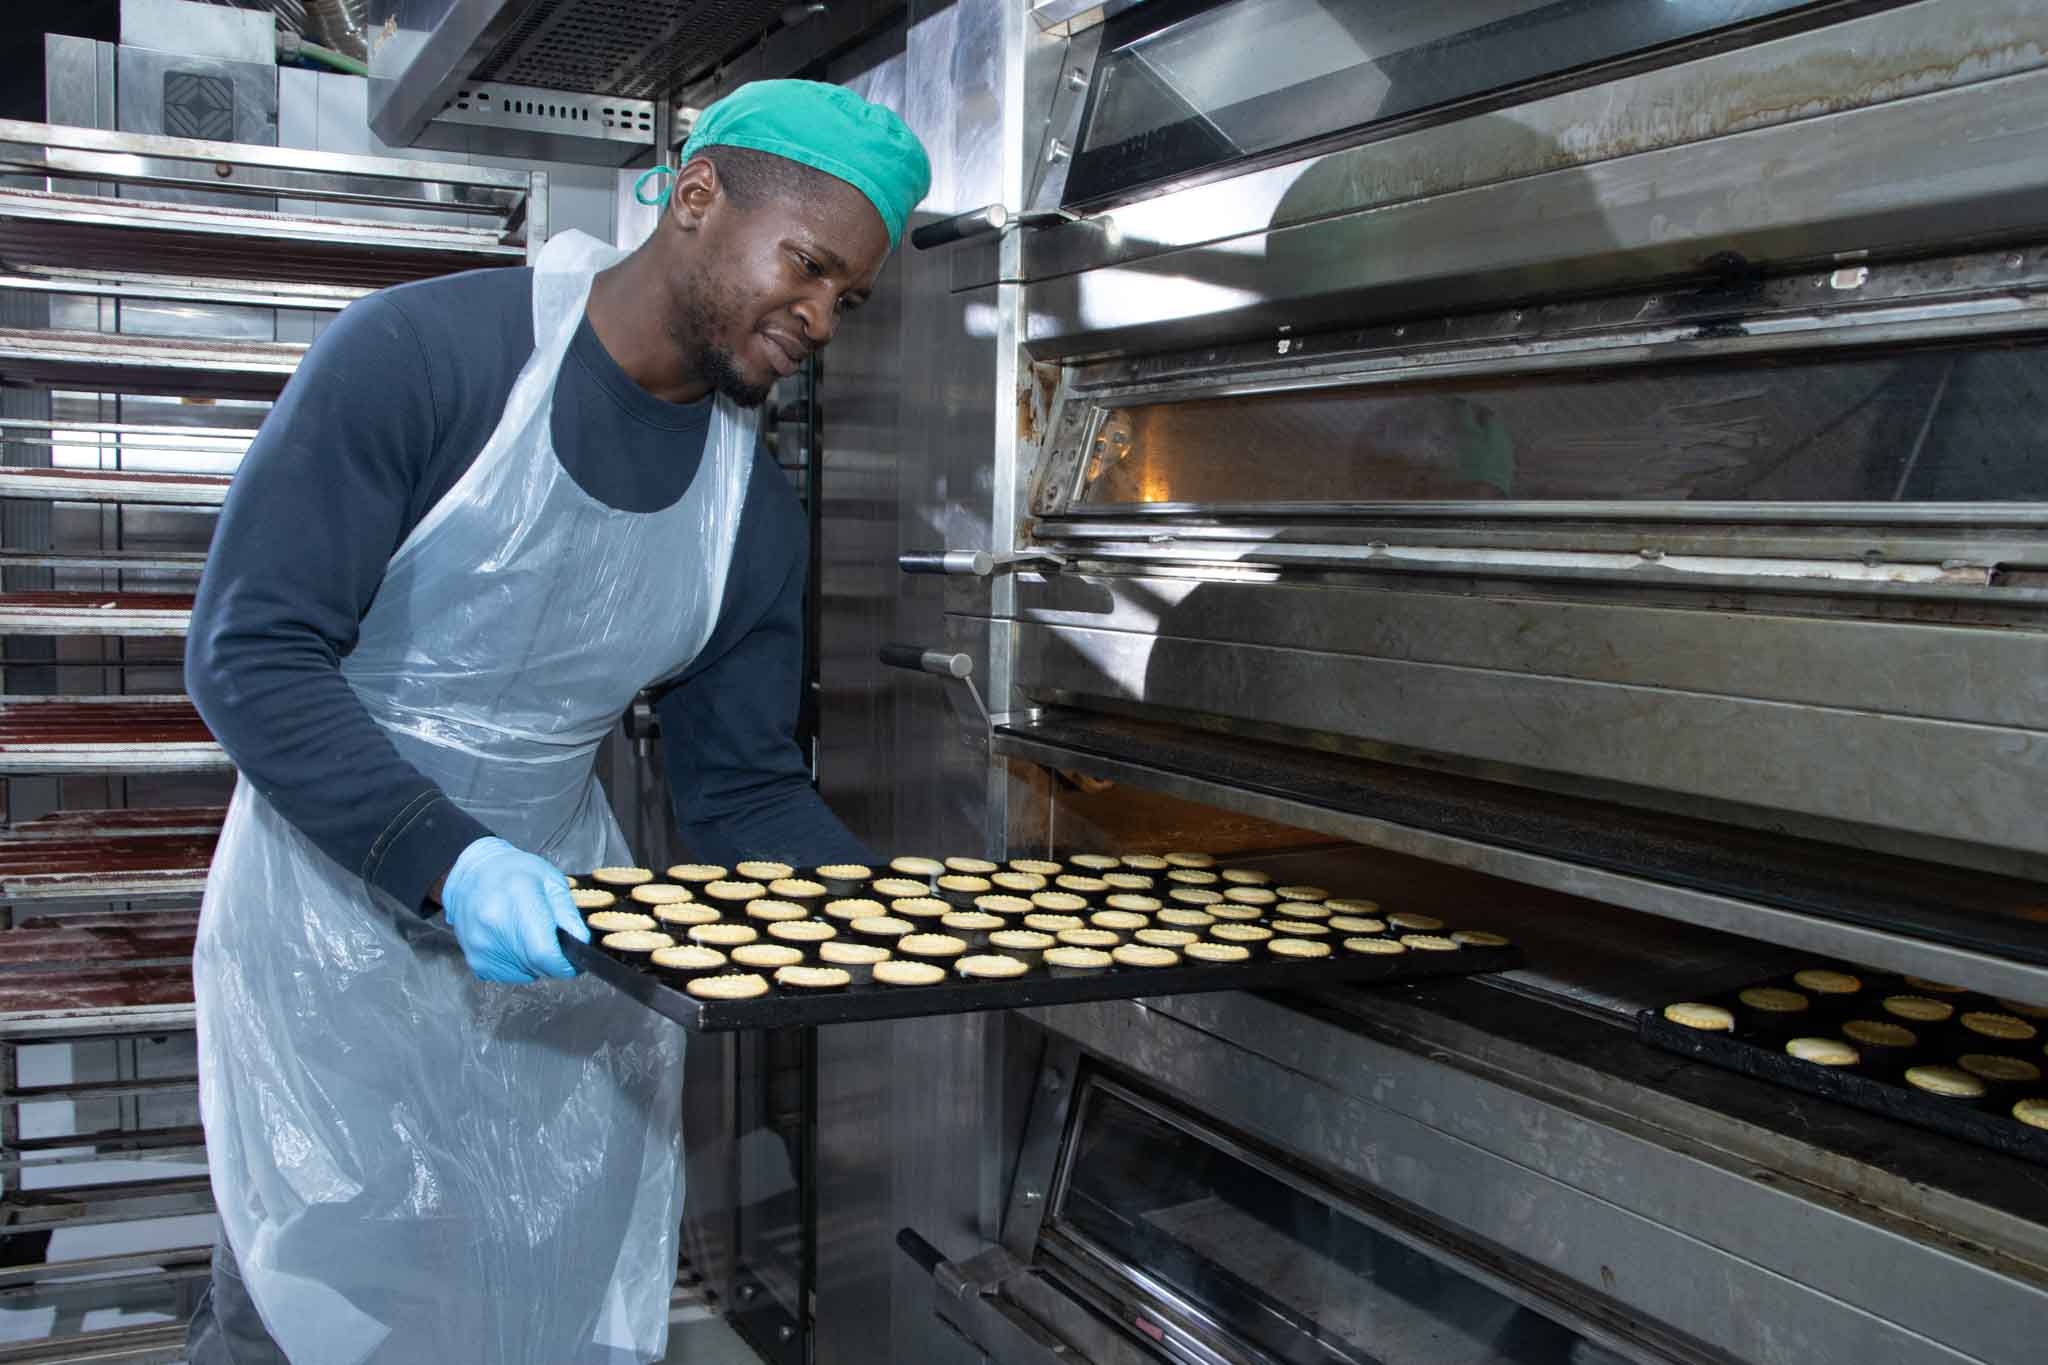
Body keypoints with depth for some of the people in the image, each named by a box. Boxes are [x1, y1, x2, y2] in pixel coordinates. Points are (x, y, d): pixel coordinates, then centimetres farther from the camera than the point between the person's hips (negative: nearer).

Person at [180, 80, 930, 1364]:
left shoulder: (755, 512, 0)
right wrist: (449, 861, -32)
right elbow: (250, 654, -20)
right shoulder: (422, 353, -17)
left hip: (552, 915, 5)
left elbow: (741, 789, 4)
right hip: (341, 909, -4)